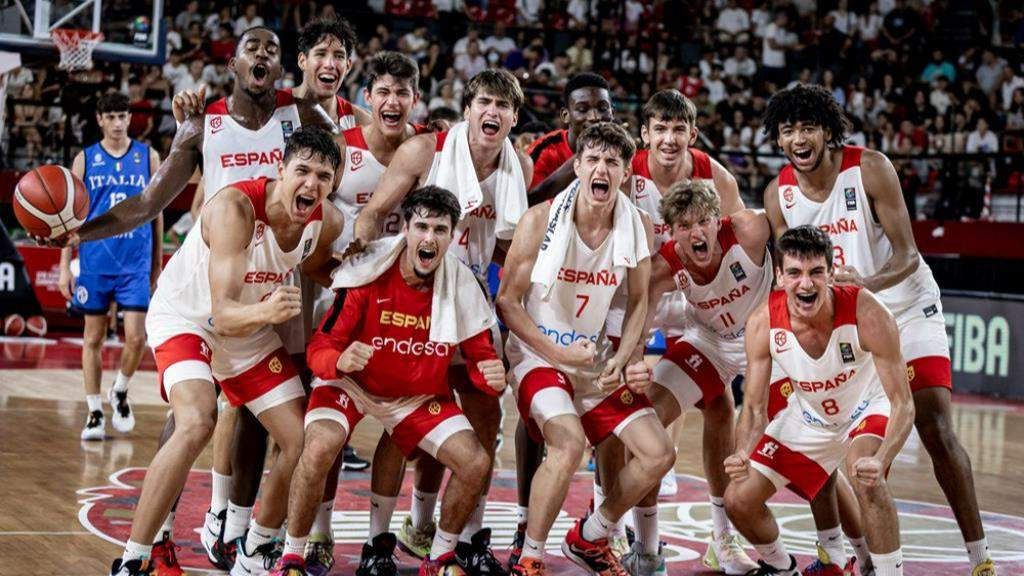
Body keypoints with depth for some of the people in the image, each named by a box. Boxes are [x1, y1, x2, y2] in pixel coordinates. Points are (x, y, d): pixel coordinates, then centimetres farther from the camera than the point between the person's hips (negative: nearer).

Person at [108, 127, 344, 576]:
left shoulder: (328, 223, -15)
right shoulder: (234, 207, -34)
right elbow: (222, 315, -39)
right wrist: (265, 311, -60)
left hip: (252, 328, 6)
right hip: (186, 319, -6)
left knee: (303, 443, -1)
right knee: (196, 424, -31)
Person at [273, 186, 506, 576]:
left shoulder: (462, 284, -14)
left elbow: (479, 357, -4)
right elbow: (319, 349, -21)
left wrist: (493, 377, -29)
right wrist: (339, 361, -45)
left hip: (421, 396, 4)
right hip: (352, 384, -3)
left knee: (476, 463, -11)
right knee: (319, 448, -31)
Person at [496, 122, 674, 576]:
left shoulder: (638, 228, -4)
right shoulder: (540, 220, -15)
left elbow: (638, 301, 9)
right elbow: (507, 301, -9)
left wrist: (623, 360, -7)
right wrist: (558, 353, -17)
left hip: (596, 359, 6)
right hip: (538, 354, -5)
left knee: (658, 454, -2)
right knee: (569, 441, -31)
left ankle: (588, 538, 22)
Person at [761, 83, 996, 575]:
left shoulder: (870, 168, -20)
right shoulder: (779, 194, -7)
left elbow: (907, 255, -23)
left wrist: (866, 283, -41)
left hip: (906, 308, -4)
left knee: (936, 432, -14)